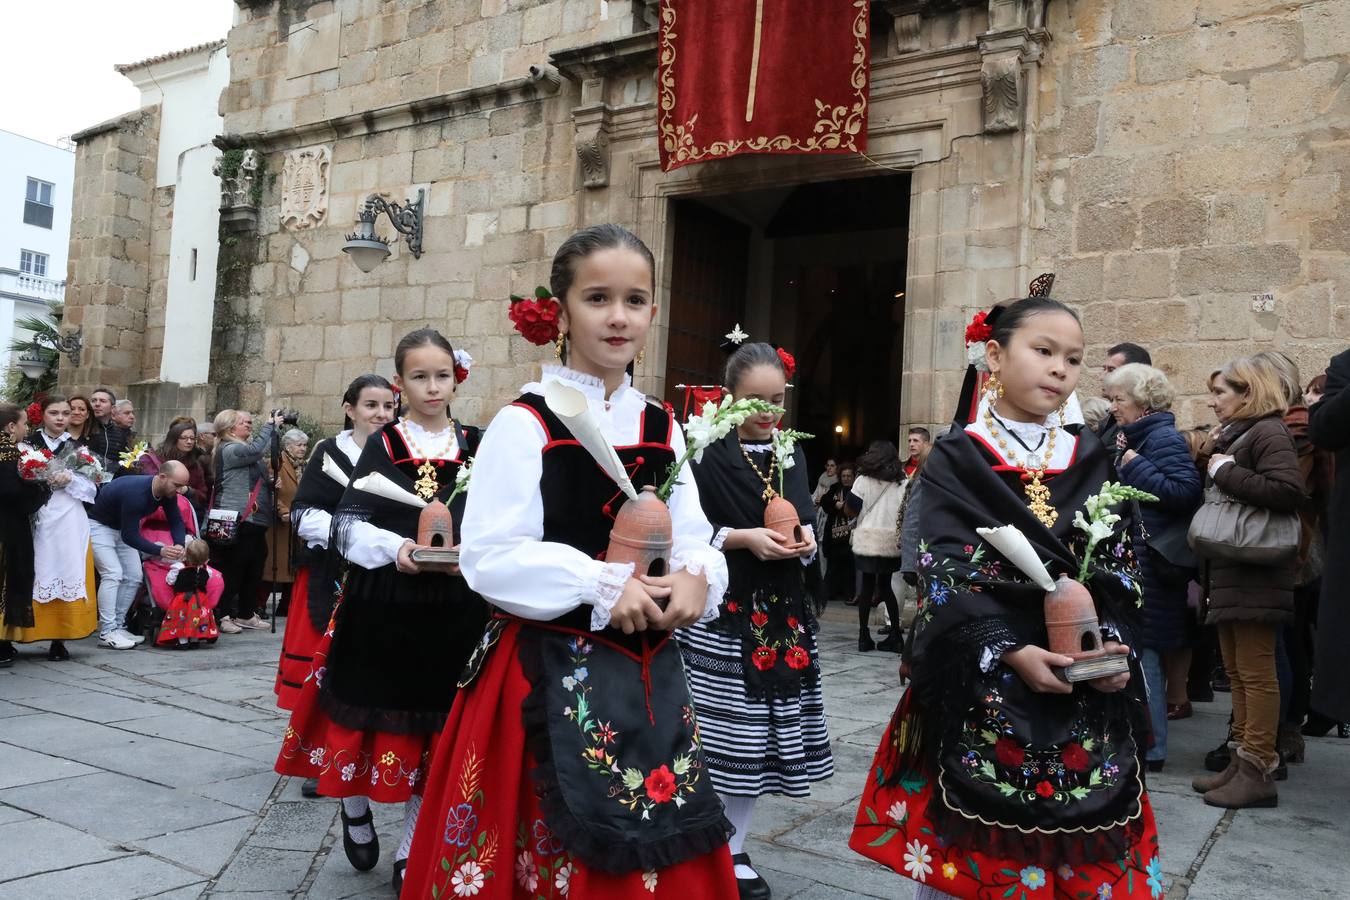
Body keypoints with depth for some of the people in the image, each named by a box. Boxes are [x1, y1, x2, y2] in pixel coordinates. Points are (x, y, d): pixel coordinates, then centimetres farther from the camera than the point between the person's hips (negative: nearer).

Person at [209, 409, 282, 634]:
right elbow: (256, 450, -22)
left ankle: (246, 614, 21)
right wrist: (270, 425, -13)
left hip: (255, 518, 10)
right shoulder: (228, 449, -9)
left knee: (255, 567, 12)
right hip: (238, 520, -10)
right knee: (234, 568, -7)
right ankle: (223, 615, -1)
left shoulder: (244, 446, 22)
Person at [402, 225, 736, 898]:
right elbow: (489, 558, -14)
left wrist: (696, 577, -11)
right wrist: (600, 585, -20)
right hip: (550, 672, -5)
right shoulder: (525, 424, -9)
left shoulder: (662, 430, 9)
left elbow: (695, 542, 10)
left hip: (649, 672, 5)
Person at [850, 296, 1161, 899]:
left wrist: (1113, 644, -11)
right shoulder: (956, 460, -3)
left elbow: (1119, 568, 6)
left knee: (1076, 842, 11)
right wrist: (1009, 651, -21)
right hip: (980, 689, -3)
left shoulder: (1090, 462, 8)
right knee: (968, 846, 6)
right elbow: (946, 574, -10)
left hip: (1085, 697, 4)